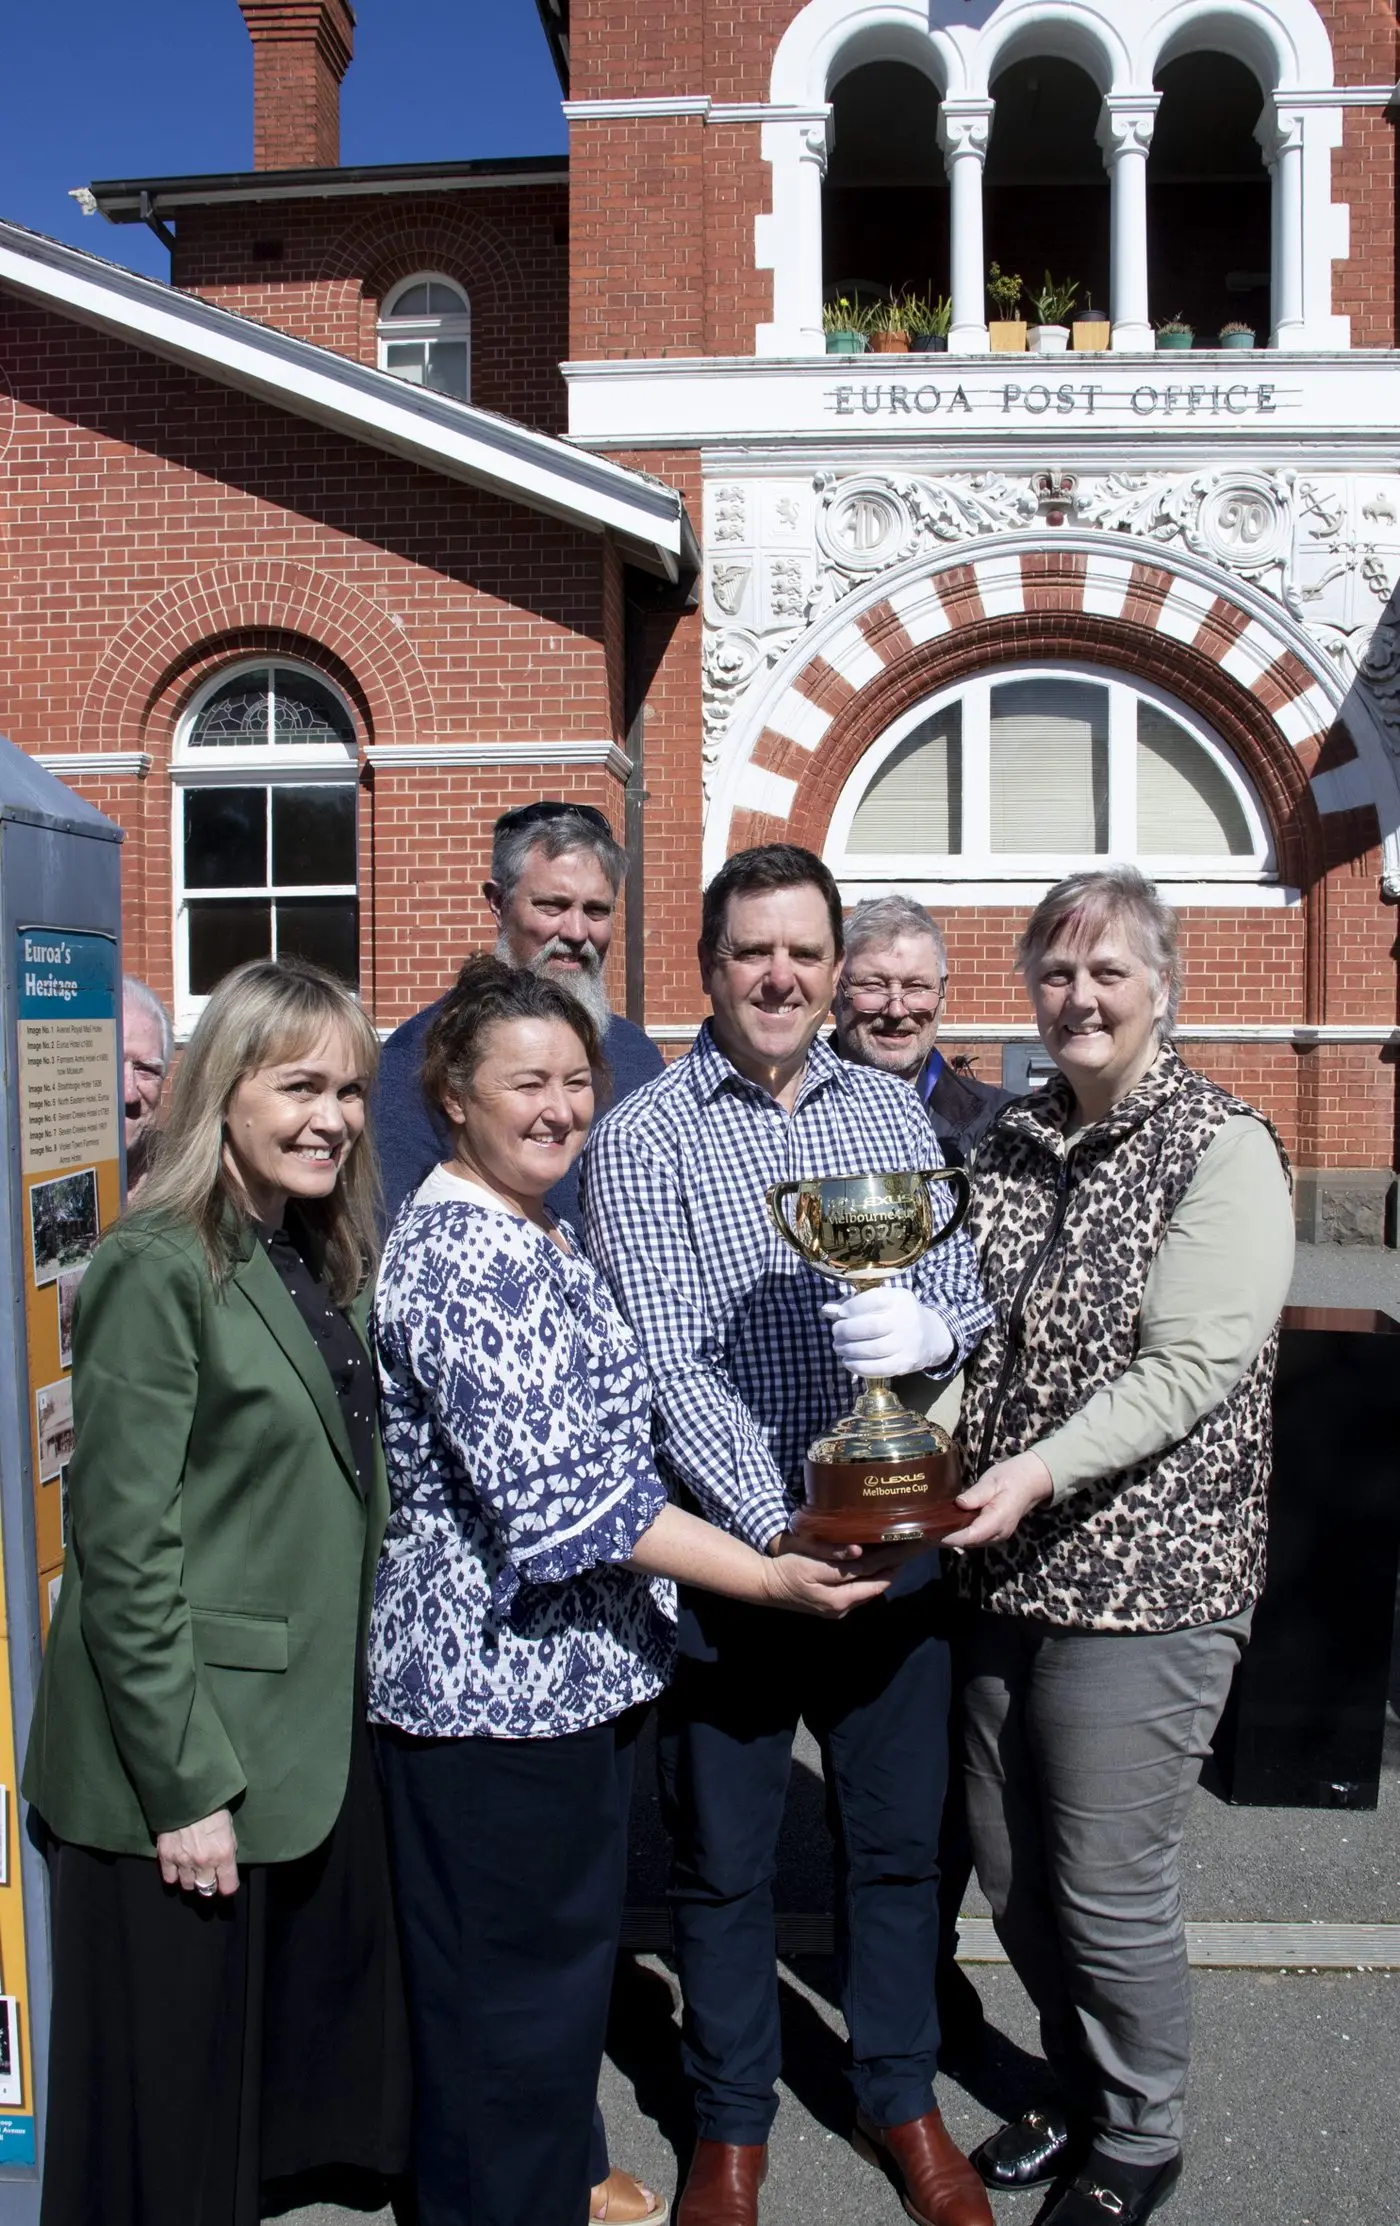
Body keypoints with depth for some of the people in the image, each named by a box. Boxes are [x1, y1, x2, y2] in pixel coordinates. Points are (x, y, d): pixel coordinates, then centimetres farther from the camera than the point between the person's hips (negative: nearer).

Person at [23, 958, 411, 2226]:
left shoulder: (318, 1267, 8)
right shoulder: (156, 1274, -17)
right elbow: (125, 1553, -18)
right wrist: (185, 1783, -17)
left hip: (314, 1740, 7)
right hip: (192, 1765, -7)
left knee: (304, 2051, 19)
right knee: (176, 2088, 11)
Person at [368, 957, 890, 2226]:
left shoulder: (531, 1240, 9)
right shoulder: (468, 1262, -23)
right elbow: (557, 1497, -27)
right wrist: (764, 1578, -24)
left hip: (564, 1670, 10)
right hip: (502, 1685, -10)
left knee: (562, 1955, 25)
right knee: (517, 1985, 8)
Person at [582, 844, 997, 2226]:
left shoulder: (891, 1109, 6)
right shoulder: (643, 1137, -8)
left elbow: (966, 1293, 7)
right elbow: (665, 1364, -15)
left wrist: (933, 1326, -17)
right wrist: (777, 1528, -23)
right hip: (727, 1541, -3)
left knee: (897, 1839, 18)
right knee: (722, 1858, 14)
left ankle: (901, 2102, 41)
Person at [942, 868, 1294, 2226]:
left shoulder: (1223, 1148, -9)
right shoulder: (1011, 1143, 9)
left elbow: (1192, 1364, -18)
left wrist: (1038, 1471, -28)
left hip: (1144, 1579, -6)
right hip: (1004, 1571, 6)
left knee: (1108, 1893, 6)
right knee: (1011, 1876, 17)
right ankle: (1078, 2089, 43)